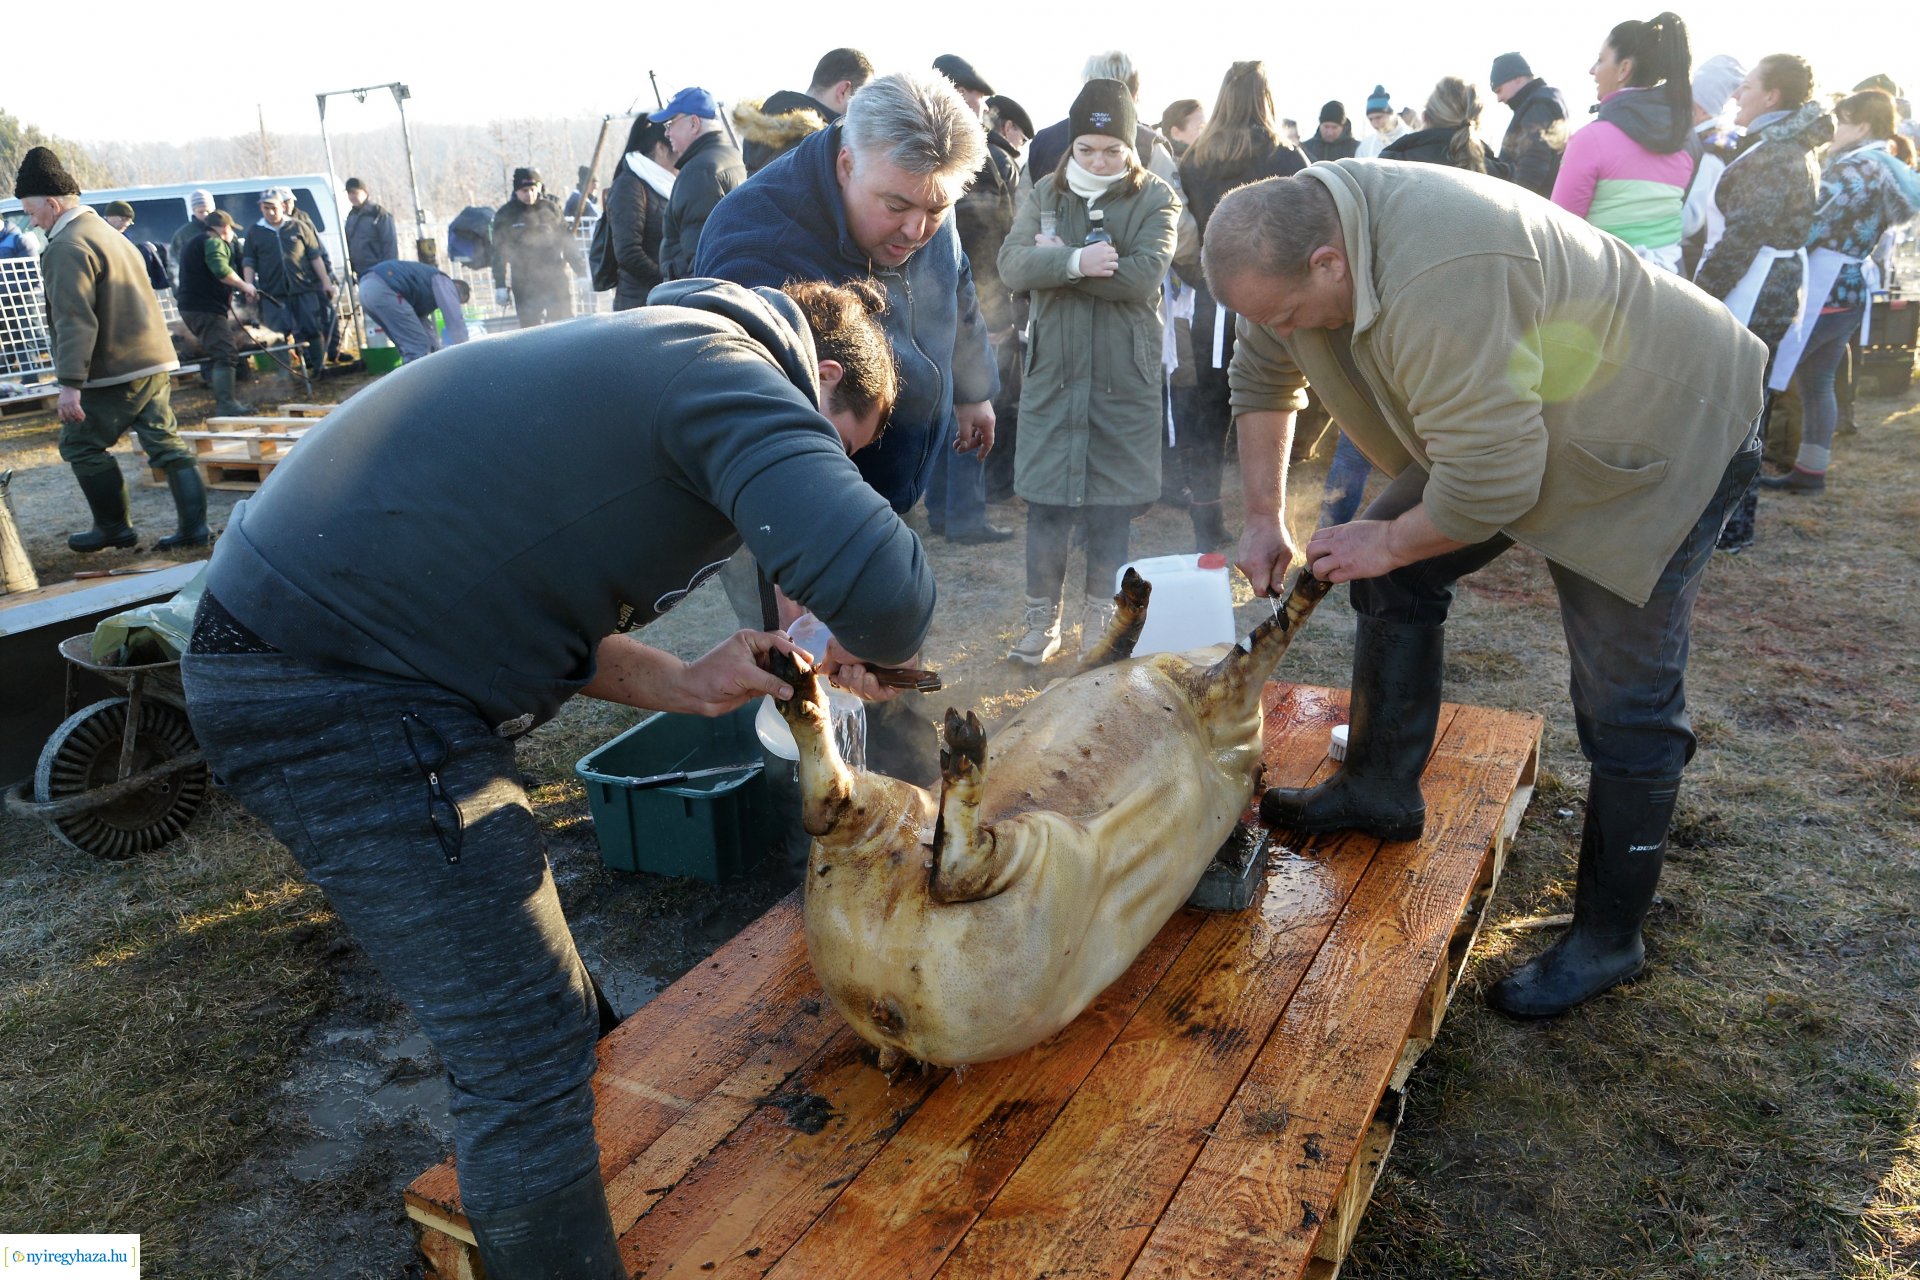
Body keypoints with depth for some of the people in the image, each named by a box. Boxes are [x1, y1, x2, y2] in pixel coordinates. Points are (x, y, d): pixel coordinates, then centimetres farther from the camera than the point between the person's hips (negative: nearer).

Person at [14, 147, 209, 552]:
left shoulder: (67, 247, -13)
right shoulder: (107, 233, 17)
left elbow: (74, 322, -20)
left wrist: (69, 385, -21)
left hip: (114, 373, -9)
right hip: (154, 362, 9)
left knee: (81, 445, 5)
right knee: (165, 443, 7)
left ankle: (114, 529, 12)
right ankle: (193, 528, 5)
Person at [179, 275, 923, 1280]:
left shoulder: (656, 356, 17)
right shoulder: (739, 376, -14)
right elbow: (879, 582, -31)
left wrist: (680, 685, 8)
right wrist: (870, 644, -7)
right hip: (334, 697, -11)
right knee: (528, 1056, -3)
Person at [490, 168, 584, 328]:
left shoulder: (551, 208, 7)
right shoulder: (505, 215, 2)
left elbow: (567, 240, 14)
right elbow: (500, 253, 3)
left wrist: (581, 269, 11)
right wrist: (500, 286, -1)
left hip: (556, 279, 2)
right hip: (525, 285, -2)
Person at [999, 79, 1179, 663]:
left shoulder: (1156, 199, -1)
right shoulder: (1045, 193, 7)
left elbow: (1143, 276, -17)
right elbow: (1011, 264, -8)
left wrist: (1055, 259, -12)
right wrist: (1076, 261, -24)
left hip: (1125, 377, -2)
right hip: (1053, 372, 2)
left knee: (1112, 503, 6)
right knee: (1045, 500, 4)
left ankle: (1102, 616, 22)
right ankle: (1041, 618, 18)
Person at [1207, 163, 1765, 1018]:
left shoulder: (1440, 282, -40)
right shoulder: (1300, 227, -11)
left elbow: (1491, 481, -36)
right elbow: (1260, 378, 5)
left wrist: (1387, 543, -19)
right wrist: (1265, 519, 4)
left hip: (1662, 432, -8)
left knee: (1626, 702, -4)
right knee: (1397, 574, 6)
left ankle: (1607, 939, 11)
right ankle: (1380, 791, 20)